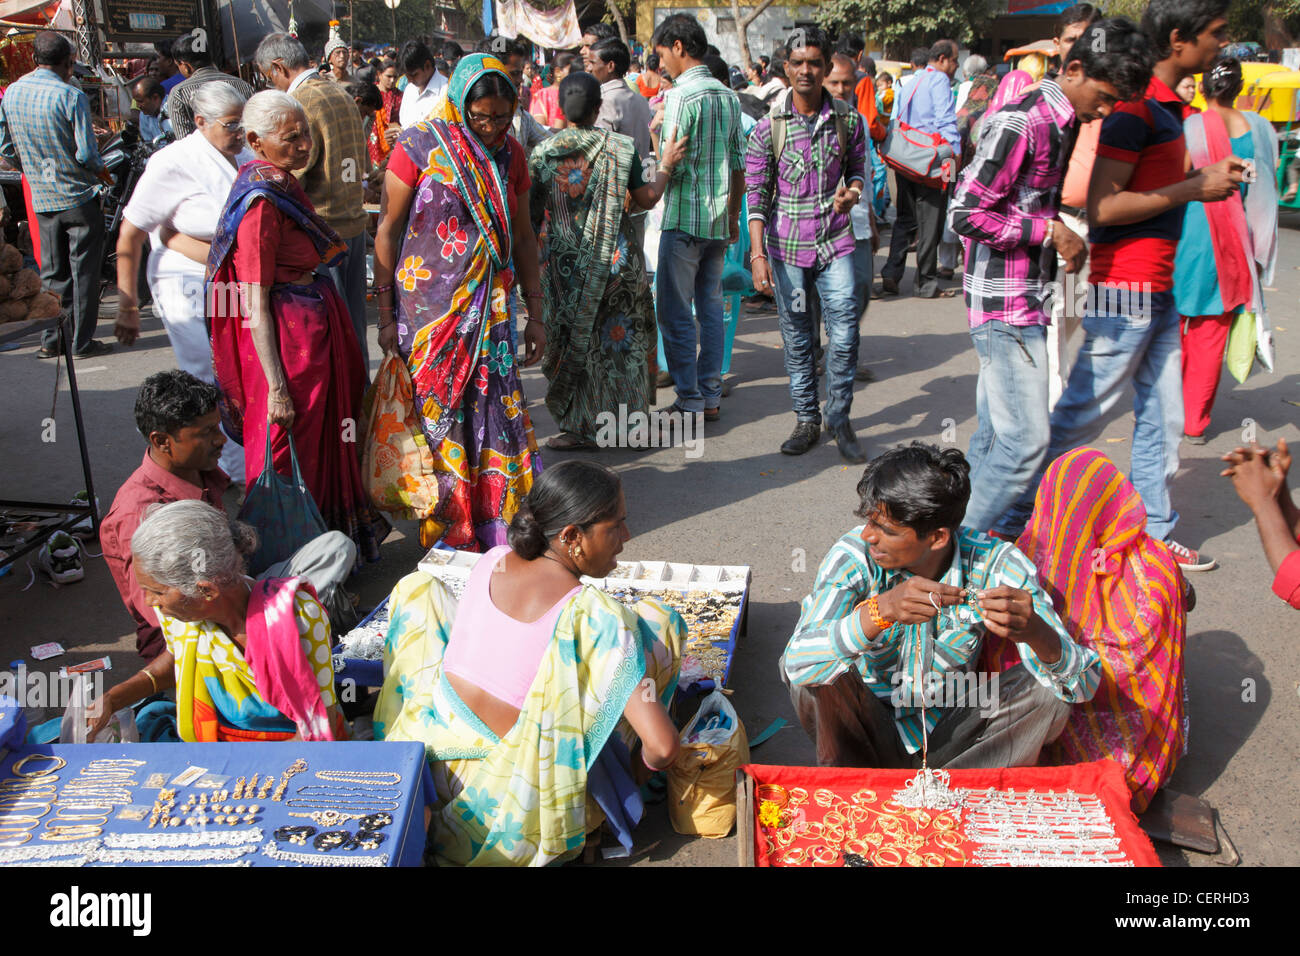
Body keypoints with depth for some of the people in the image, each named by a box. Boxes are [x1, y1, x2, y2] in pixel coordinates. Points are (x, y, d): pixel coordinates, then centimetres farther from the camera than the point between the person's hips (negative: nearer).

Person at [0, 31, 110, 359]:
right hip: (78, 197, -5)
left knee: (52, 272, 13)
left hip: (42, 200, 5)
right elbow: (86, 153, -17)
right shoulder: (71, 96, -15)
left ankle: (51, 340, 16)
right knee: (83, 271, 3)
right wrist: (101, 172, 4)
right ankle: (82, 341, 6)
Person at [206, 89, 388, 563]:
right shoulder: (261, 202, -21)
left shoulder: (284, 184, 8)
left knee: (323, 445, 19)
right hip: (286, 335, -10)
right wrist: (276, 386, -24)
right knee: (288, 454, 1)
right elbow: (255, 305, -23)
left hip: (316, 328, 10)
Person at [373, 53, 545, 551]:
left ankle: (499, 524, 15)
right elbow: (388, 230, -4)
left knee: (495, 411, 2)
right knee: (437, 414, 1)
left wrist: (535, 315, 11)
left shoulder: (510, 155, 7)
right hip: (428, 309, -3)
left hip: (489, 307, 4)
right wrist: (386, 316, -6)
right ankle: (447, 532, 15)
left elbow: (522, 236, 13)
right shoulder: (419, 146, -7)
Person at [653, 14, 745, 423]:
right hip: (719, 220, 8)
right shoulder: (728, 96, 9)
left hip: (685, 220, -7)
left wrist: (654, 136, 1)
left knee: (675, 312, -1)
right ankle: (711, 396, 17)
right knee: (711, 306, 12)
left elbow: (672, 168, -16)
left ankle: (690, 403, 1)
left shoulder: (680, 97, -13)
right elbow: (739, 164, 13)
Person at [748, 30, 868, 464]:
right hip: (787, 246, 0)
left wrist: (851, 191, -8)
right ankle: (806, 419, 21)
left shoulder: (847, 120, 2)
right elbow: (757, 193, -3)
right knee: (797, 340, 7)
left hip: (835, 241, 1)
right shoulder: (769, 127, -2)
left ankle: (839, 418, 14)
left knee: (844, 337, -3)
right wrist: (757, 253, -11)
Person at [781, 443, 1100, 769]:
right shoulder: (854, 555, -18)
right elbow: (796, 663, -30)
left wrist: (1035, 632, -41)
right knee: (817, 673, -29)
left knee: (1046, 692, -22)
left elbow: (1083, 685, -19)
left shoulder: (994, 564, -16)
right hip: (870, 737, -1)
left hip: (947, 737, 1)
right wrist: (880, 611, -44)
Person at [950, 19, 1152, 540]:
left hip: (1028, 302, 10)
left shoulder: (1062, 122, 13)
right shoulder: (1020, 124, -17)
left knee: (995, 431, 15)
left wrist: (1065, 234, 8)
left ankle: (975, 533, 25)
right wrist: (1050, 231, -16)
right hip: (1006, 306, -10)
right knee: (1027, 439, -10)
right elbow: (965, 214, -21)